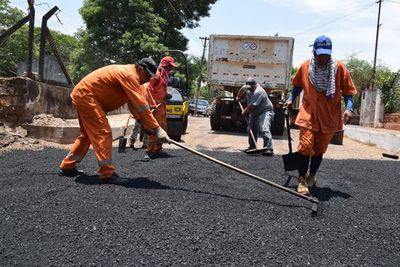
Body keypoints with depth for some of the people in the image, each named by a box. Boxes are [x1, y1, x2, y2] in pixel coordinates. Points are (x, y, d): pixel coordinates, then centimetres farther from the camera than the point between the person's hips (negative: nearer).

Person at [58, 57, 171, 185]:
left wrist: (148, 126, -6)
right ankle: (107, 174, -10)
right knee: (103, 133, -13)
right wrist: (157, 129, -29)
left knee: (88, 134, 19)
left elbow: (135, 105, 4)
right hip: (85, 95, -11)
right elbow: (141, 105, -29)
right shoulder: (129, 75, -23)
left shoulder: (132, 76, 8)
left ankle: (67, 166, 28)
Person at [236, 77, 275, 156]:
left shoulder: (259, 92, -27)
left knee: (264, 129, -25)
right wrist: (238, 97, 39)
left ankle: (269, 148, -32)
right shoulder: (247, 87, 2)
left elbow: (252, 106, -27)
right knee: (251, 129, 10)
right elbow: (242, 89, 28)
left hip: (265, 111, -9)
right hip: (254, 113, 10)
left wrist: (245, 112, -10)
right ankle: (252, 147, 24)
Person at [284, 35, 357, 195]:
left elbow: (348, 91, -2)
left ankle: (312, 175, 35)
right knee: (305, 146, -13)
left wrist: (349, 108, -16)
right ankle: (302, 180, 1)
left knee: (319, 149, 12)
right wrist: (291, 99, 4)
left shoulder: (339, 67, -8)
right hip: (309, 114, 0)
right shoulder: (305, 67, -4)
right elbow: (298, 85, 14)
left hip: (329, 116, 1)